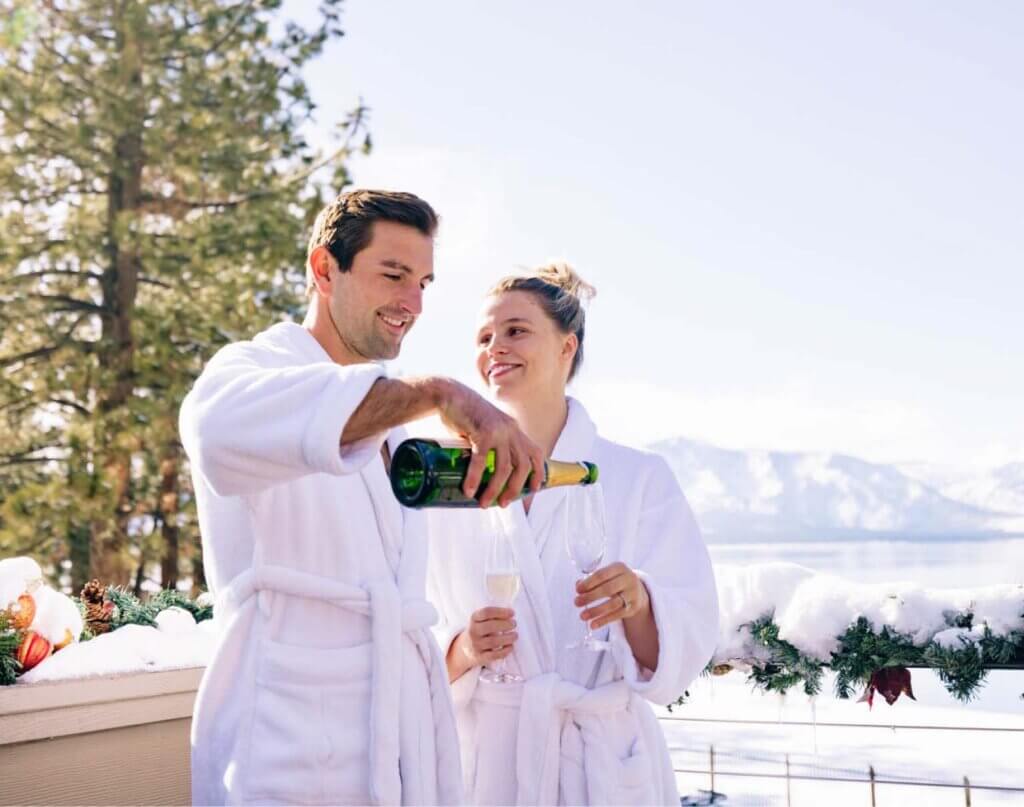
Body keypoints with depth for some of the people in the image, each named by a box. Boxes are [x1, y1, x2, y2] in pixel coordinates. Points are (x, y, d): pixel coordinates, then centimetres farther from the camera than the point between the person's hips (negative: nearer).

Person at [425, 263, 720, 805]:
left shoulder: (640, 478, -3)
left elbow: (687, 646, -8)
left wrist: (637, 603, -28)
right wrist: (463, 651, -17)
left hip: (607, 762, -1)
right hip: (486, 759, 1)